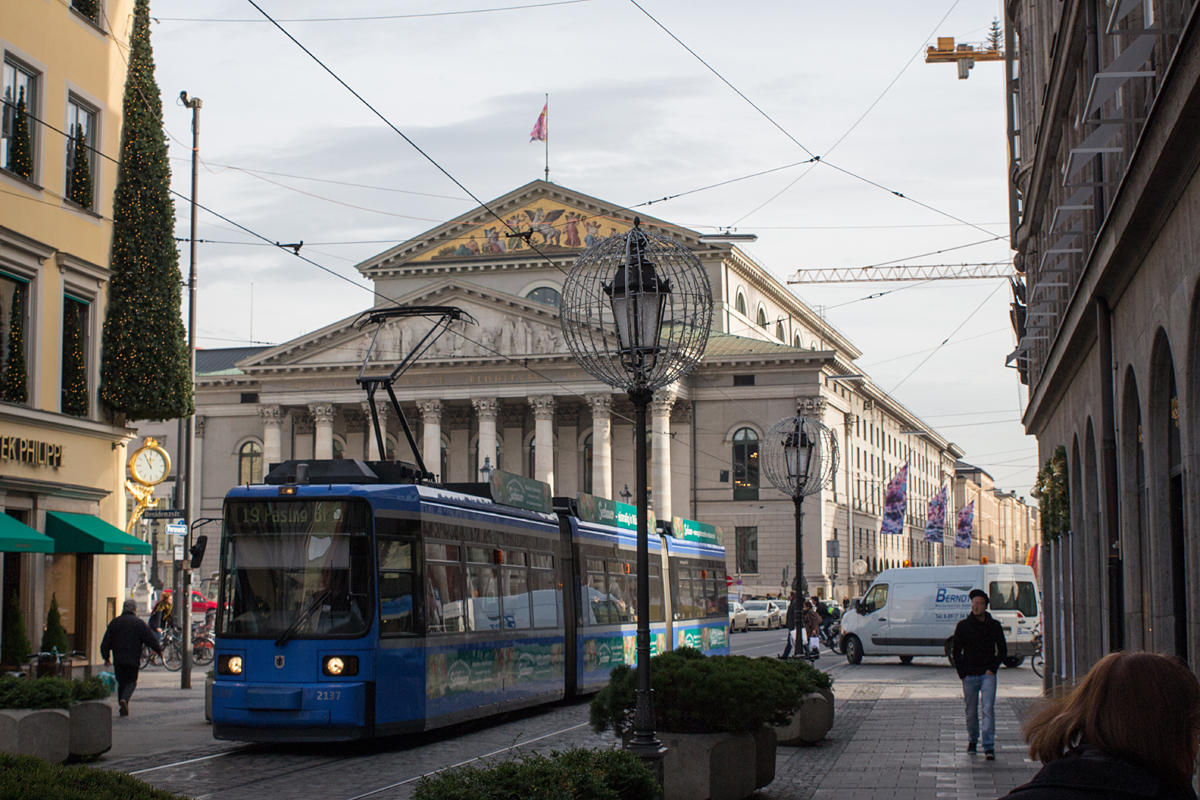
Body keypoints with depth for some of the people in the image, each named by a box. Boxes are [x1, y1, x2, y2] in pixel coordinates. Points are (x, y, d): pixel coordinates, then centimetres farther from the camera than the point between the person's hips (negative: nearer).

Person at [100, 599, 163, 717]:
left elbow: (106, 642, 9)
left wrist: (106, 657, 18)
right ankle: (124, 699, -23)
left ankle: (123, 707, 10)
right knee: (131, 681, 3)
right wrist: (159, 650, 8)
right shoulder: (138, 622, -3)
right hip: (133, 659, -3)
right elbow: (150, 638, -5)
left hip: (118, 659, 3)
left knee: (121, 682, 13)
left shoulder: (114, 622, 8)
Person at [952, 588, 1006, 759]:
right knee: (971, 712, 8)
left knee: (988, 709, -11)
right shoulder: (963, 626, 3)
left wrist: (993, 668, -1)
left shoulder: (994, 626, 3)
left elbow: (1002, 650, 12)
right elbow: (955, 651, 8)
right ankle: (972, 740, 28)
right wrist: (962, 673, -1)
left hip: (987, 675, -1)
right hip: (969, 675, 1)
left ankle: (989, 747, -12)